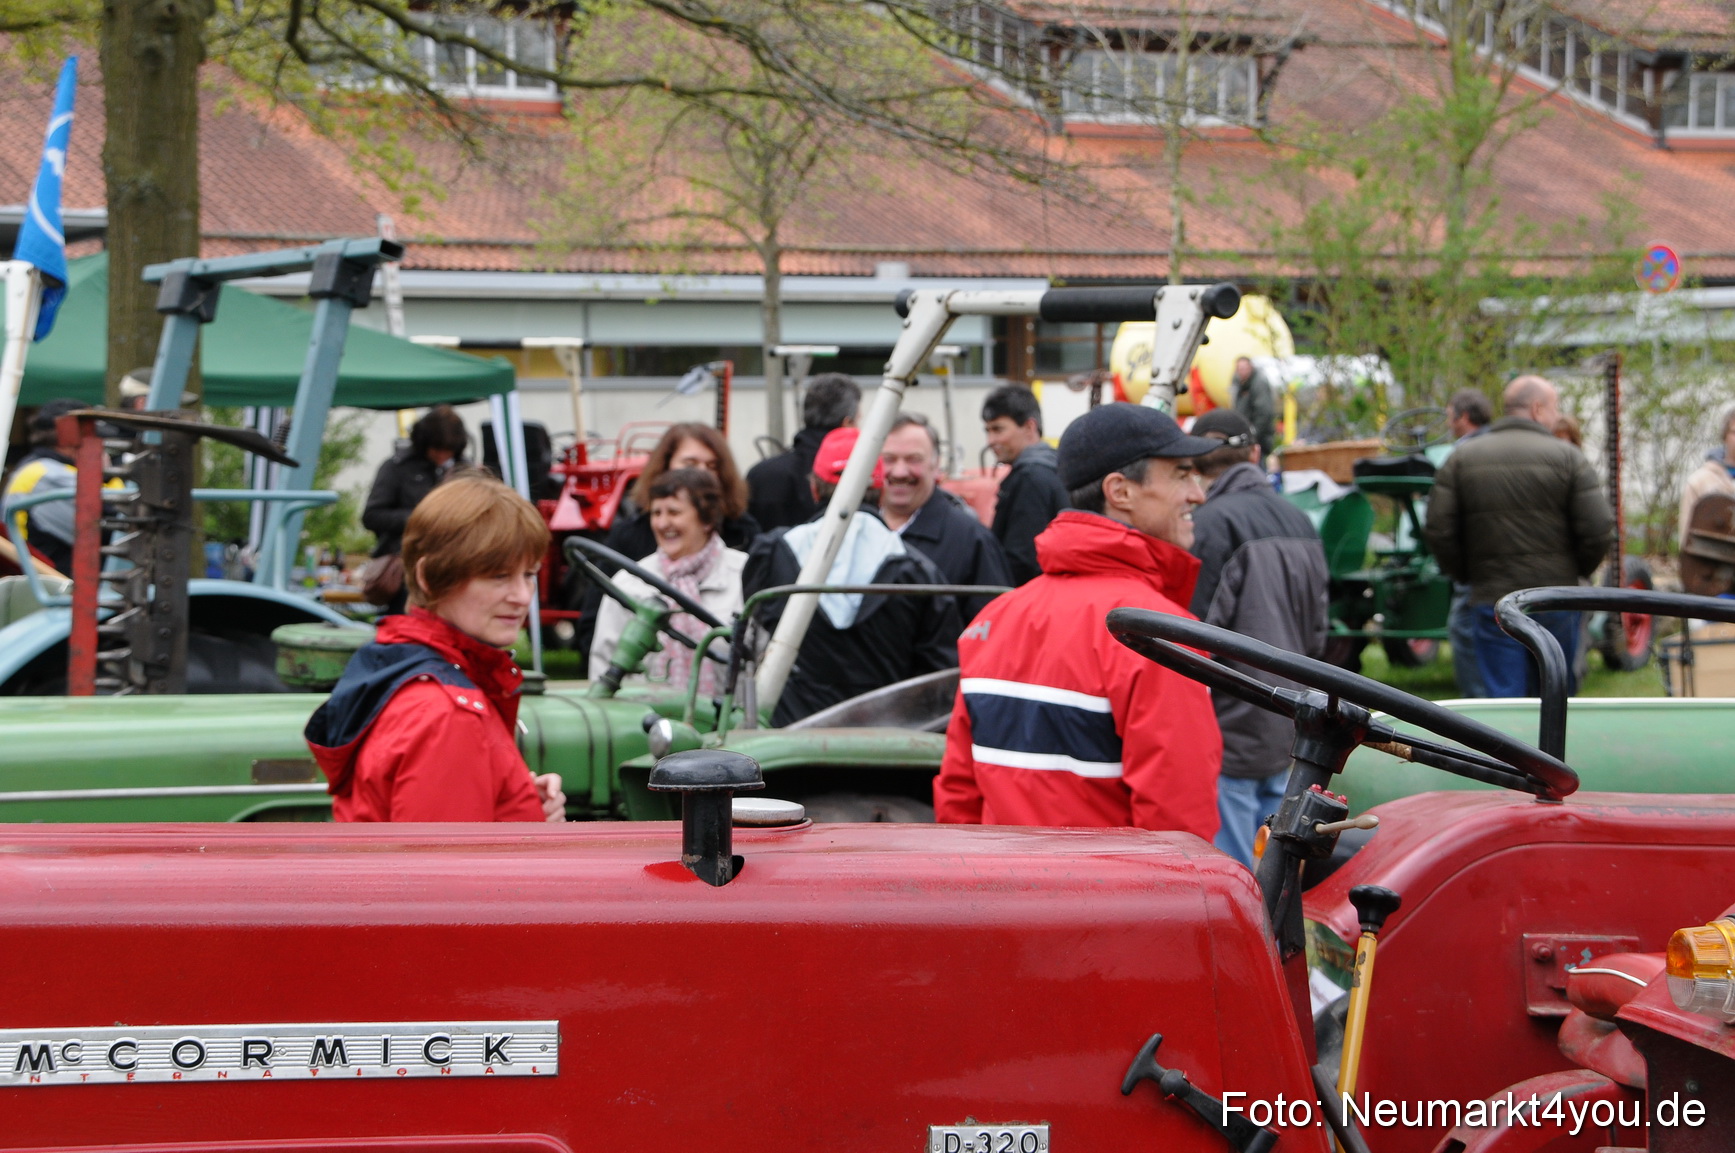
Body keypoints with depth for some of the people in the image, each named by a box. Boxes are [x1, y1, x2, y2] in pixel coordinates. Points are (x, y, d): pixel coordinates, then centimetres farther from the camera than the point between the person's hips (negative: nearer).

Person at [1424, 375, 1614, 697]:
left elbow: (1439, 531, 1)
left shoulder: (1461, 459, 5)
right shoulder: (1566, 457, -2)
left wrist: (1466, 574, 14)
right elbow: (1598, 529, -8)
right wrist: (1578, 571, 10)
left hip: (1491, 600, 1)